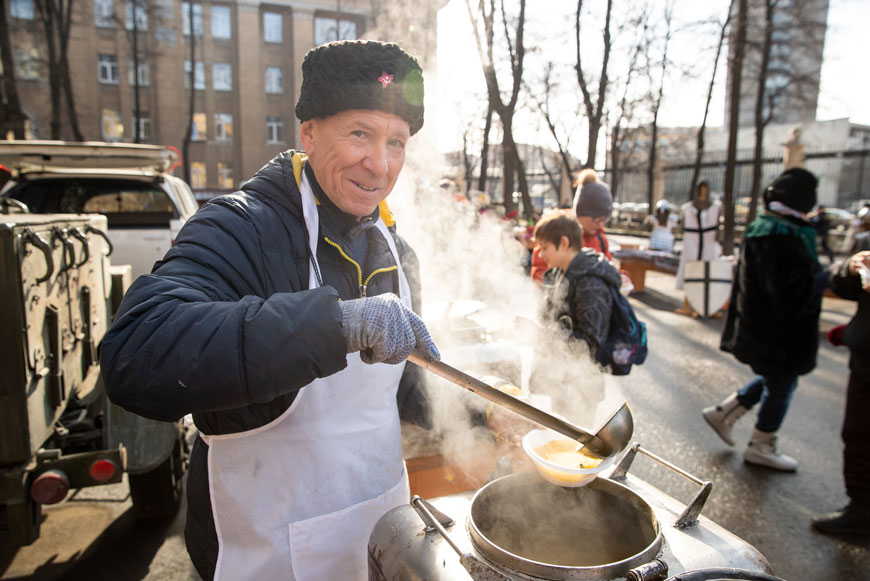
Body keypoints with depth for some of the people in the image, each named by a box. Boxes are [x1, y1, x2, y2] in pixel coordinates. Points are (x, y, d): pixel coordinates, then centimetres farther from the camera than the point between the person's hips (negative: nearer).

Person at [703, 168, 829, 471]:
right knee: (780, 385, 9)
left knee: (773, 379, 25)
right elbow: (789, 294, -30)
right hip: (778, 333, -10)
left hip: (760, 326, 10)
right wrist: (825, 278, -17)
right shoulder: (781, 239, -27)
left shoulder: (763, 229, 6)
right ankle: (761, 447, 27)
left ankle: (723, 412, 30)